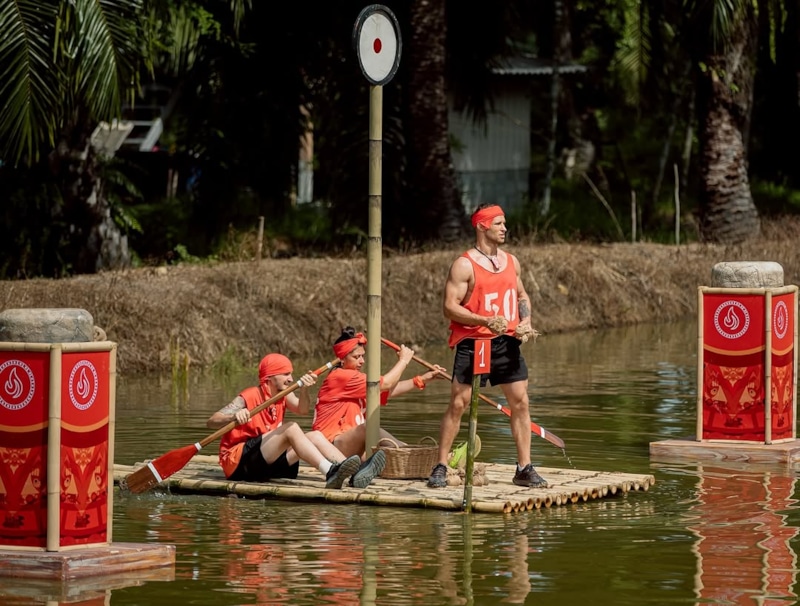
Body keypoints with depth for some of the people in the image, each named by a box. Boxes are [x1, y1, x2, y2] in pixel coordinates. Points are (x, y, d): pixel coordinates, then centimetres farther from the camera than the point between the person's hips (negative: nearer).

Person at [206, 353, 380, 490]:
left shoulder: (284, 395, 10)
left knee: (315, 436, -8)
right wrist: (234, 417, -41)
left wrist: (304, 390, -29)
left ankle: (355, 473, -29)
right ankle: (330, 473, -47)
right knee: (291, 428, -27)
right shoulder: (249, 397, -11)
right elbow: (211, 422, -21)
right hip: (238, 462, -8)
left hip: (268, 463, 8)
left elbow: (302, 410, -10)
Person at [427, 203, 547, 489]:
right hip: (472, 343, -5)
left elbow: (522, 296, 23)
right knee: (458, 404, -6)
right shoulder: (464, 265, -8)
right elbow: (449, 307, -14)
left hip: (506, 342, 5)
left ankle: (524, 468, 8)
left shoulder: (511, 261, 11)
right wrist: (486, 321, -24)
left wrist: (525, 322, 2)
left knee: (520, 402, 1)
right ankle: (440, 467, 1)